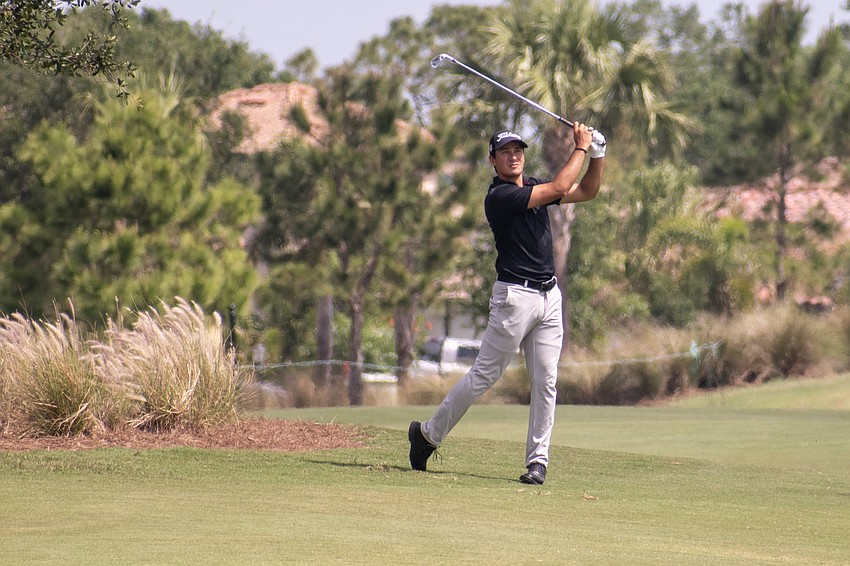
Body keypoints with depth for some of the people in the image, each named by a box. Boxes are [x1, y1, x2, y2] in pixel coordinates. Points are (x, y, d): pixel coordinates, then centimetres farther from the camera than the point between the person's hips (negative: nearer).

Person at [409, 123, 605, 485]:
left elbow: (585, 192, 19)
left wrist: (598, 155, 4)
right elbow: (559, 188, -17)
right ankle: (428, 433, 10)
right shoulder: (499, 196, -13)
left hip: (549, 296, 7)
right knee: (484, 375, -4)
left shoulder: (533, 187, 13)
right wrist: (581, 148, -7)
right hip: (515, 295, -7)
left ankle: (537, 460, 5)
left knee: (545, 381, 2)